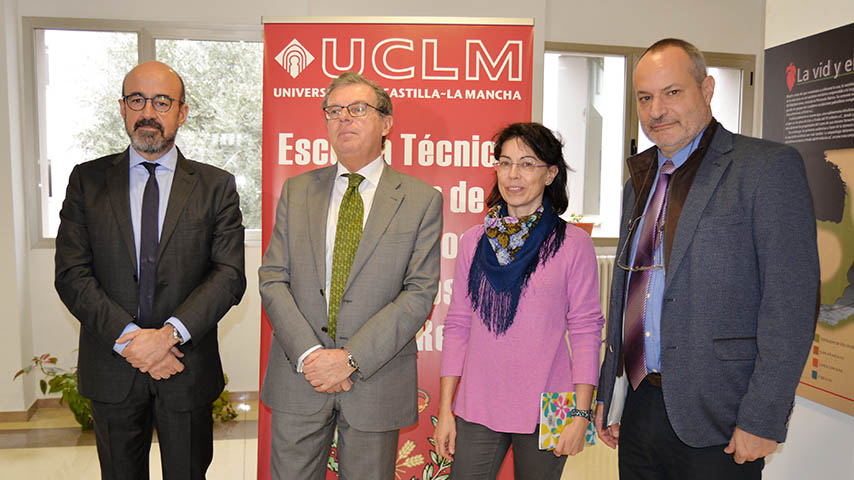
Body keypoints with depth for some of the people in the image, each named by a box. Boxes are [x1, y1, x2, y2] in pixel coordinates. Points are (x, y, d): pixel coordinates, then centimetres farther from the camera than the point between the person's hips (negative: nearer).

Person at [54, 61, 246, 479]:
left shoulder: (216, 186, -1)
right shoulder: (87, 180, 3)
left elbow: (230, 275, -9)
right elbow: (71, 274, -4)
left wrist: (170, 333, -20)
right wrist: (127, 337, -16)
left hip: (187, 370, -1)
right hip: (112, 370, 1)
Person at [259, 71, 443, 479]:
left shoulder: (421, 200, -2)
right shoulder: (296, 190, 7)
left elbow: (420, 292, -9)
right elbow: (272, 279, 1)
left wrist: (351, 359, -16)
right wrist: (309, 354, -12)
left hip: (375, 381, -2)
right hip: (297, 379, 2)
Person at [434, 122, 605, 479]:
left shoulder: (573, 244, -5)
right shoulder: (474, 241, 4)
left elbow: (586, 330, -3)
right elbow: (457, 326, 6)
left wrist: (580, 414, -7)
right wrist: (444, 409, 4)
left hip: (544, 411, -2)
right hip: (477, 409, 2)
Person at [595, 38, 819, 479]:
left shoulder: (768, 167, -8)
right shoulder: (639, 183, 12)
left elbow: (791, 306, -13)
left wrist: (762, 419, -16)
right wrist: (607, 395, 14)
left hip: (715, 423, -6)